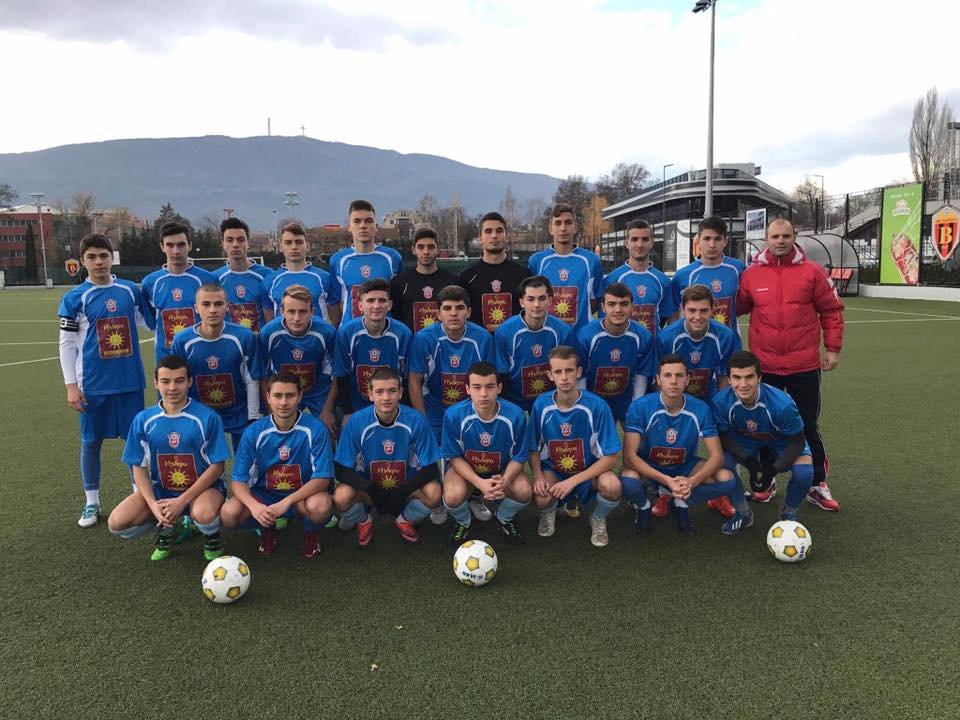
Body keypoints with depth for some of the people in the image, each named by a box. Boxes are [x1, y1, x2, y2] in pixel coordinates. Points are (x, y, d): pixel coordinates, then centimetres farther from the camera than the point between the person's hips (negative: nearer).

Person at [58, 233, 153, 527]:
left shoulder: (130, 290, 2)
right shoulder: (74, 298, -3)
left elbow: (151, 323, 13)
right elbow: (67, 344, -2)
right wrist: (71, 385, -6)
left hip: (130, 381, 1)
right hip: (93, 384, -1)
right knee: (91, 441, 10)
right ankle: (91, 502, 25)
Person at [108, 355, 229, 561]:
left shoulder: (207, 417, -12)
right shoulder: (143, 420, -2)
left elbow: (217, 466, -11)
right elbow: (139, 467, 1)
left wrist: (182, 501, -20)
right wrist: (153, 505, -16)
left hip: (202, 487, -4)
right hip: (159, 490, 4)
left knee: (204, 515, -37)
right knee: (117, 523, -18)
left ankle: (212, 537, 2)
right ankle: (166, 528, 12)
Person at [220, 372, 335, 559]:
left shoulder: (315, 429, -18)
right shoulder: (254, 432, -12)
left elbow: (322, 478, -18)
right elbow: (238, 480, -11)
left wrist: (286, 502, -32)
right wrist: (254, 506, -33)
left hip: (303, 494, -2)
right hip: (264, 494, 2)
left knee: (320, 506, -36)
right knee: (229, 513, -26)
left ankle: (311, 533, 3)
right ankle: (267, 529, 9)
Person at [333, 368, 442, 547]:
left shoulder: (415, 420, -20)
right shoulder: (357, 422, -19)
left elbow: (429, 469, -14)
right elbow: (341, 469, -14)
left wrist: (403, 491, -29)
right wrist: (369, 488, -31)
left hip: (405, 487, 0)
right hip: (368, 487, 0)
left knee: (433, 493, -29)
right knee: (341, 497, -30)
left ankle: (405, 520, 7)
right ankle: (363, 522, 8)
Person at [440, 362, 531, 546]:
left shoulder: (515, 415, -24)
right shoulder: (454, 414, -26)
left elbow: (518, 457, -10)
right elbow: (454, 457, -14)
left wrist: (504, 481, -31)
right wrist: (479, 483, -30)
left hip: (502, 470, 1)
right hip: (465, 469, -1)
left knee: (524, 491, -26)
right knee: (453, 496, -32)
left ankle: (504, 519, 11)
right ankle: (463, 522, 8)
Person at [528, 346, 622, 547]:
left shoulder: (597, 406, -21)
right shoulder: (541, 405, -14)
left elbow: (610, 457, -17)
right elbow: (534, 448, 1)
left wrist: (573, 481, -23)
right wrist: (538, 476, -18)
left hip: (590, 470, -1)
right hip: (552, 470, 1)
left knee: (612, 486, -33)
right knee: (541, 499, -30)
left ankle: (598, 519, 5)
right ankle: (549, 513, 11)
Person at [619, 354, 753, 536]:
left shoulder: (701, 410, -17)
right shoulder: (639, 407, -24)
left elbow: (717, 456, -17)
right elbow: (629, 455, -27)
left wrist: (692, 481, -36)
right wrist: (666, 480, -39)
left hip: (685, 467, 2)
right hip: (648, 468, -2)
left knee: (727, 479, -22)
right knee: (628, 481, -36)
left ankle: (680, 501, 4)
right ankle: (643, 506, 1)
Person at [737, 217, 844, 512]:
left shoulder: (812, 272, -1)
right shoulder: (751, 274, 0)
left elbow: (831, 310, 3)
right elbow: (737, 308, 7)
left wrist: (833, 348, 0)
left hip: (804, 366, -1)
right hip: (764, 366, 1)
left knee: (808, 427, 10)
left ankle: (817, 485, 23)